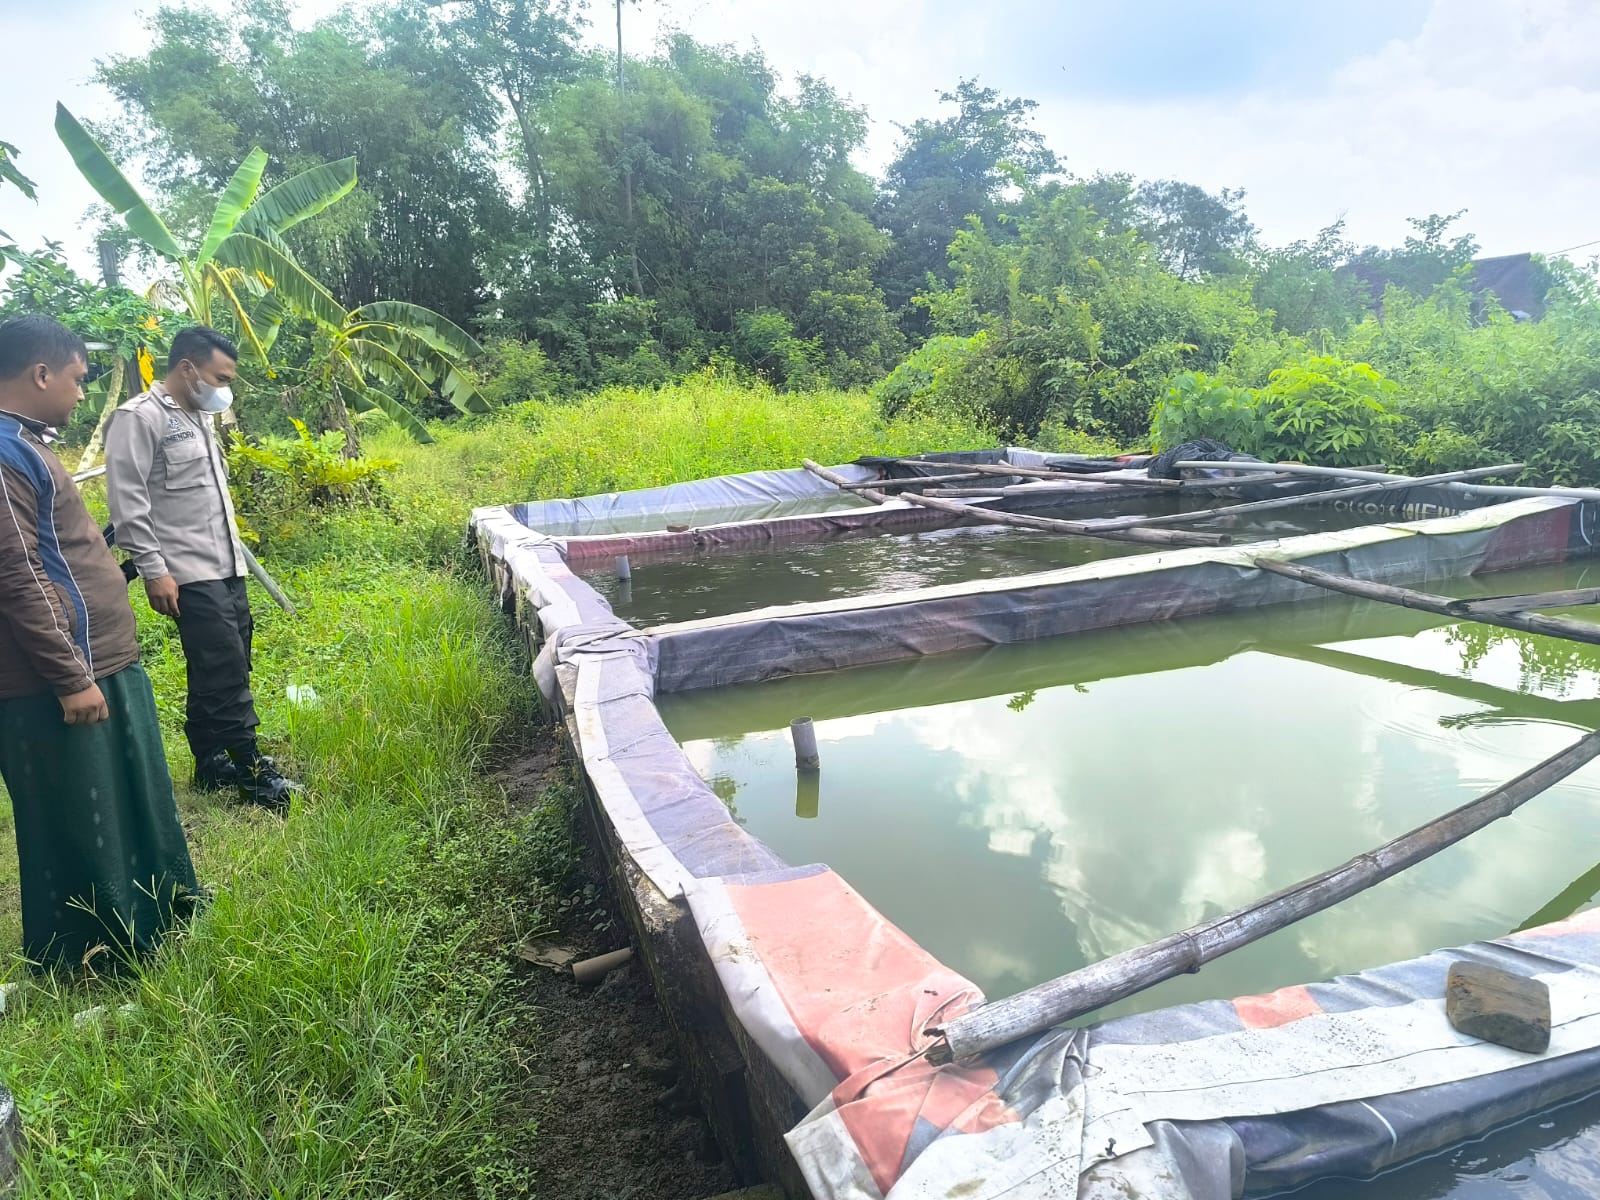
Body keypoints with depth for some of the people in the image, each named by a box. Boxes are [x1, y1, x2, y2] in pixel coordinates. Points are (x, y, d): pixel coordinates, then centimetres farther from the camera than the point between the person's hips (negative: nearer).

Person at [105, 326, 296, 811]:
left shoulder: (199, 417, 16)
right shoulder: (139, 418, -11)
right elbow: (127, 503, -15)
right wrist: (154, 571, -18)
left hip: (228, 569, 9)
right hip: (190, 575, -9)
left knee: (219, 672, 13)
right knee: (226, 673, -6)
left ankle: (210, 764, 24)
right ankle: (251, 771, 4)